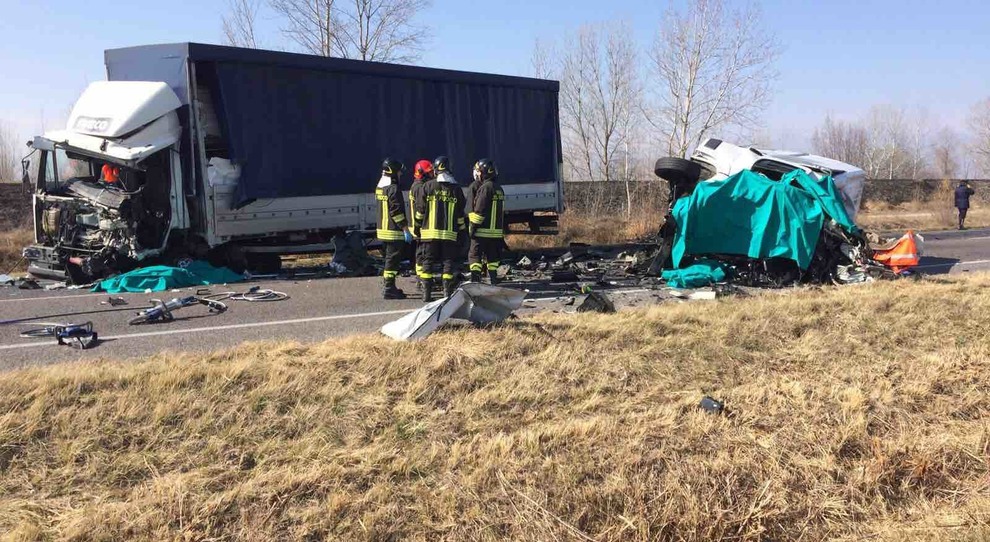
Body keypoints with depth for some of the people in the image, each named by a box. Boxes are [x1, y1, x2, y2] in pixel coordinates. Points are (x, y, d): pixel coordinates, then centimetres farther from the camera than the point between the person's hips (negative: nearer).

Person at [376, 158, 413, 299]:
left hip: (383, 230, 10)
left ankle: (387, 286, 25)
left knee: (390, 258, 18)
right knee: (393, 259, -5)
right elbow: (397, 211, -21)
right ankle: (388, 289, -3)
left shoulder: (379, 187, 14)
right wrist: (405, 229, -18)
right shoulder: (393, 189, -16)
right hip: (394, 231, -10)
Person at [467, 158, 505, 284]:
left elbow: (479, 211, -18)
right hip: (496, 231, 8)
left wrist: (472, 228, -13)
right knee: (492, 257, 14)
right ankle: (494, 282, 15)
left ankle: (475, 281, -9)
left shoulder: (485, 187, -13)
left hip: (482, 231, -8)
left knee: (474, 255, -2)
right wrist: (502, 231, 22)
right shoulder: (499, 189, 15)